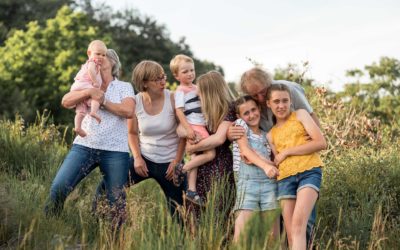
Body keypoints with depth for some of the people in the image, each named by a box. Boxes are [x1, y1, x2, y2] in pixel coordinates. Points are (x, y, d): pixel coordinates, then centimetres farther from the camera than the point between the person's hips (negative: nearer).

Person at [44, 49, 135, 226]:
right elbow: (66, 101, -1)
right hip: (84, 146, 2)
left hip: (115, 151, -2)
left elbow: (129, 111, -10)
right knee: (58, 188, -12)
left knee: (116, 201, -1)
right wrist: (89, 92, -14)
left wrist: (103, 101, -8)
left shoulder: (124, 87, 9)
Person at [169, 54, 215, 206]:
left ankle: (191, 190, 5)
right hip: (193, 127, -8)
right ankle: (182, 169, -6)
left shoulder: (196, 87, 18)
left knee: (195, 158, 5)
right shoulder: (180, 91, -8)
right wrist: (188, 128, -24)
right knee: (210, 154, -14)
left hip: (200, 126, 8)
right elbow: (179, 111, -17)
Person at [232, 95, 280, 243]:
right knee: (241, 236, -14)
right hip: (248, 183, -4)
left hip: (270, 183, 4)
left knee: (273, 236, -2)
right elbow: (245, 150, -7)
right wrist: (265, 166, -23)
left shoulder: (267, 135, 21)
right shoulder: (240, 125, 9)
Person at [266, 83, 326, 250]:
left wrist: (287, 152, -2)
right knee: (290, 233, -5)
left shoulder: (300, 115, 10)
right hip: (285, 179, 4)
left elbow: (321, 143, -2)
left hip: (309, 172, -4)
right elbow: (278, 162, 15)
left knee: (298, 223, -24)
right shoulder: (271, 134, 20)